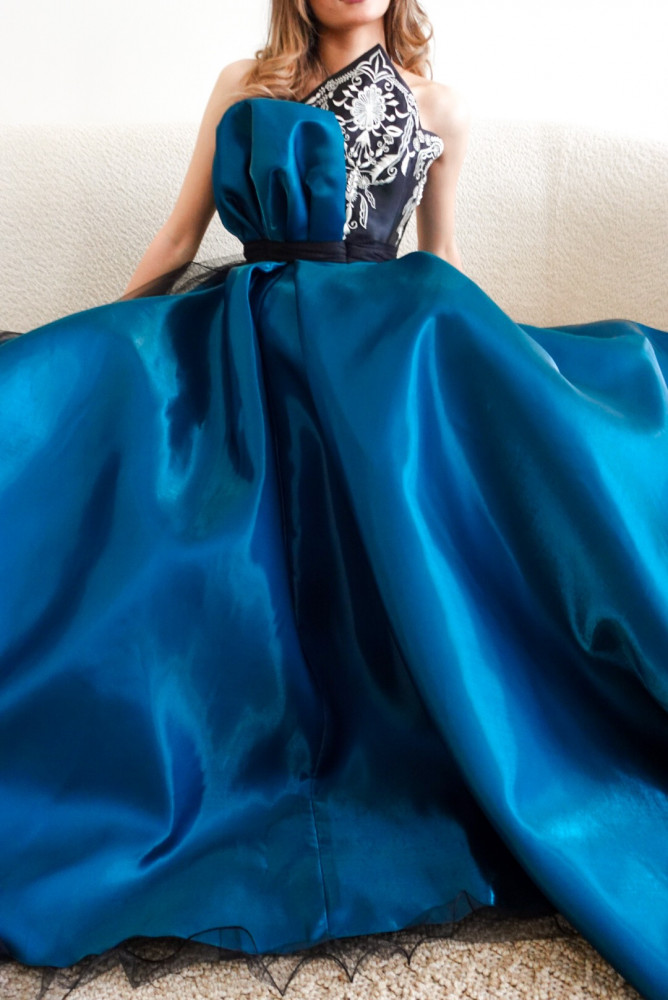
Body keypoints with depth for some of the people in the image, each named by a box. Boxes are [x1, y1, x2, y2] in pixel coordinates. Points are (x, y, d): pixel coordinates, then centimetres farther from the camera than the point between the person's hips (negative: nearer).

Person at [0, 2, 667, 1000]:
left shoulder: (439, 107, 11)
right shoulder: (244, 86, 12)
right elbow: (180, 236, 14)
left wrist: (478, 352, 17)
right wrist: (97, 336, 14)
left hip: (384, 348, -1)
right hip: (242, 340, 2)